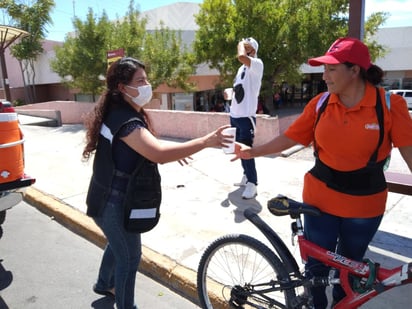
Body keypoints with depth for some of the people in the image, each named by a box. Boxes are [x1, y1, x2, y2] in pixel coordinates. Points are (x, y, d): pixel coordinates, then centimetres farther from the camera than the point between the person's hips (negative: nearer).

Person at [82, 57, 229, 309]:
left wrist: (171, 152, -1)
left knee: (118, 245, 30)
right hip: (114, 202, -10)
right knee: (130, 256, 7)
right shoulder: (125, 120, -28)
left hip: (113, 197, 10)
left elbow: (145, 148, 15)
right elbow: (158, 154, -41)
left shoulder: (124, 112, 5)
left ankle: (104, 284, 54)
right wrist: (205, 142, -38)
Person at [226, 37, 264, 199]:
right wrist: (230, 93, 10)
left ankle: (252, 184, 0)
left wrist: (241, 45, -11)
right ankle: (247, 176, 31)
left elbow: (241, 57, -29)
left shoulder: (257, 64, -9)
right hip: (234, 115, 9)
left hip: (246, 116, -9)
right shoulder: (242, 68, 18)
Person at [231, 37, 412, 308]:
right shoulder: (320, 104, -6)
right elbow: (290, 137, -2)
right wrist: (252, 151, -8)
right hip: (320, 198, 1)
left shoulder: (389, 104, -12)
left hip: (364, 203, -1)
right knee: (316, 264, 12)